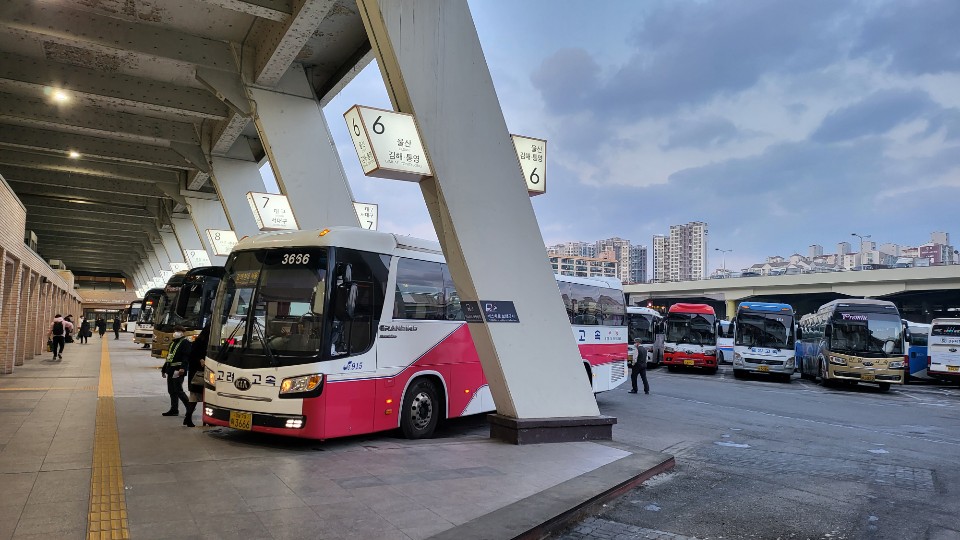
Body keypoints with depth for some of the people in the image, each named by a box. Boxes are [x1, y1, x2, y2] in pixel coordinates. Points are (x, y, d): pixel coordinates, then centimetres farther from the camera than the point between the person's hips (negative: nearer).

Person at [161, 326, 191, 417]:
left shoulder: (185, 342, -8)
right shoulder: (172, 343, 21)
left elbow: (187, 356, -19)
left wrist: (182, 368, -30)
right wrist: (164, 369, 26)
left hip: (178, 370, -9)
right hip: (170, 370, 9)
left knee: (178, 390, -9)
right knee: (171, 391, 10)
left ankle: (189, 407, 1)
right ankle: (174, 409, 17)